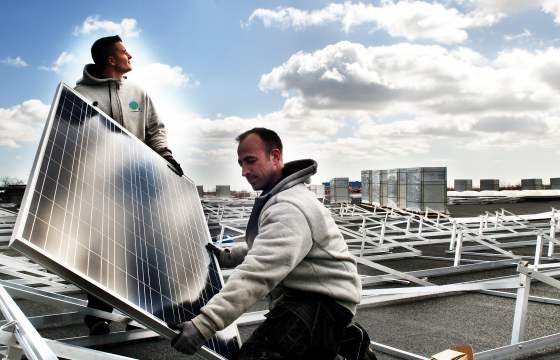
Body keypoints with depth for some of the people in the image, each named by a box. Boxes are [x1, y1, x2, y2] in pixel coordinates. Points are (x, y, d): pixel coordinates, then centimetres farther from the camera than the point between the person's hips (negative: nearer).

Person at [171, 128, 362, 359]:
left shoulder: (289, 208, -22)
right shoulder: (277, 196, 14)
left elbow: (257, 273, -32)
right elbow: (267, 250, 22)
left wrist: (204, 324, -36)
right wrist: (227, 257, 6)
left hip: (322, 302, -10)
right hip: (305, 296, 10)